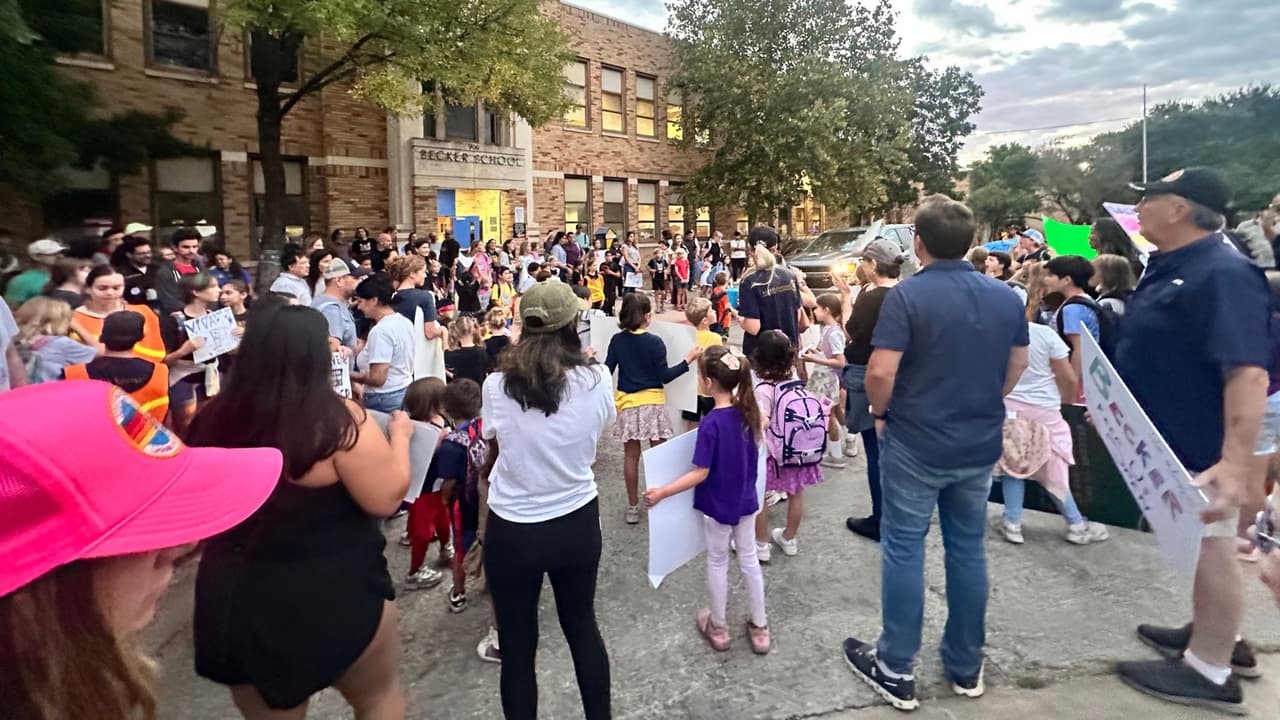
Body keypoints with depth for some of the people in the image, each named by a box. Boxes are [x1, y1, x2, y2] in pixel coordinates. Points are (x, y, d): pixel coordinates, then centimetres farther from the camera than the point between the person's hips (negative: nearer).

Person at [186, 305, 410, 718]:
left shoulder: (216, 417, -5)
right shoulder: (338, 421, -22)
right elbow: (387, 499, -18)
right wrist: (399, 436, -3)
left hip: (232, 596, 5)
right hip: (330, 596, -5)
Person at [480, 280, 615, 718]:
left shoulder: (497, 385, -14)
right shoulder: (597, 380, -12)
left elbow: (492, 458, 1)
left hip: (511, 530, -2)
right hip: (577, 522, 2)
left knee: (517, 646, 16)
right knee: (582, 626, 25)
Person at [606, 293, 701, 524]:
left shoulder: (617, 341, -3)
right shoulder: (655, 342, -12)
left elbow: (607, 372, 0)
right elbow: (664, 376, -9)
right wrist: (688, 360, -5)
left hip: (628, 403, 3)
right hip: (653, 402, -2)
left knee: (631, 455, 8)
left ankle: (633, 507, 15)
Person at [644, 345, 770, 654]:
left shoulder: (710, 424, -27)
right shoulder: (747, 411, -9)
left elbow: (700, 474, -24)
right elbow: (761, 426, 14)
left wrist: (662, 492, -20)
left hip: (718, 505, -5)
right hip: (745, 501, 6)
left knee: (717, 563, 14)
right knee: (749, 560, 18)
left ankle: (718, 628, 31)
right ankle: (760, 627, 29)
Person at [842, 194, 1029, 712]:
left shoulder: (907, 295, -16)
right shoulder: (1006, 297, 3)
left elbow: (881, 371, -21)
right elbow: (1018, 365, 13)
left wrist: (881, 414, -3)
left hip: (915, 443, -5)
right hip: (981, 444, 6)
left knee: (903, 549, 5)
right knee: (968, 549, 15)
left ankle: (896, 670, 15)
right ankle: (966, 667, 28)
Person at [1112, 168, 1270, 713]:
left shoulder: (1222, 274, -23)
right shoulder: (1168, 267, 7)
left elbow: (1248, 372, -31)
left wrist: (1237, 461, -38)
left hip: (1200, 447, -10)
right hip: (1169, 438, 10)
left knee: (1209, 548, 4)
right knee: (1194, 547, 21)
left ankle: (1210, 673, 19)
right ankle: (1214, 636, 39)